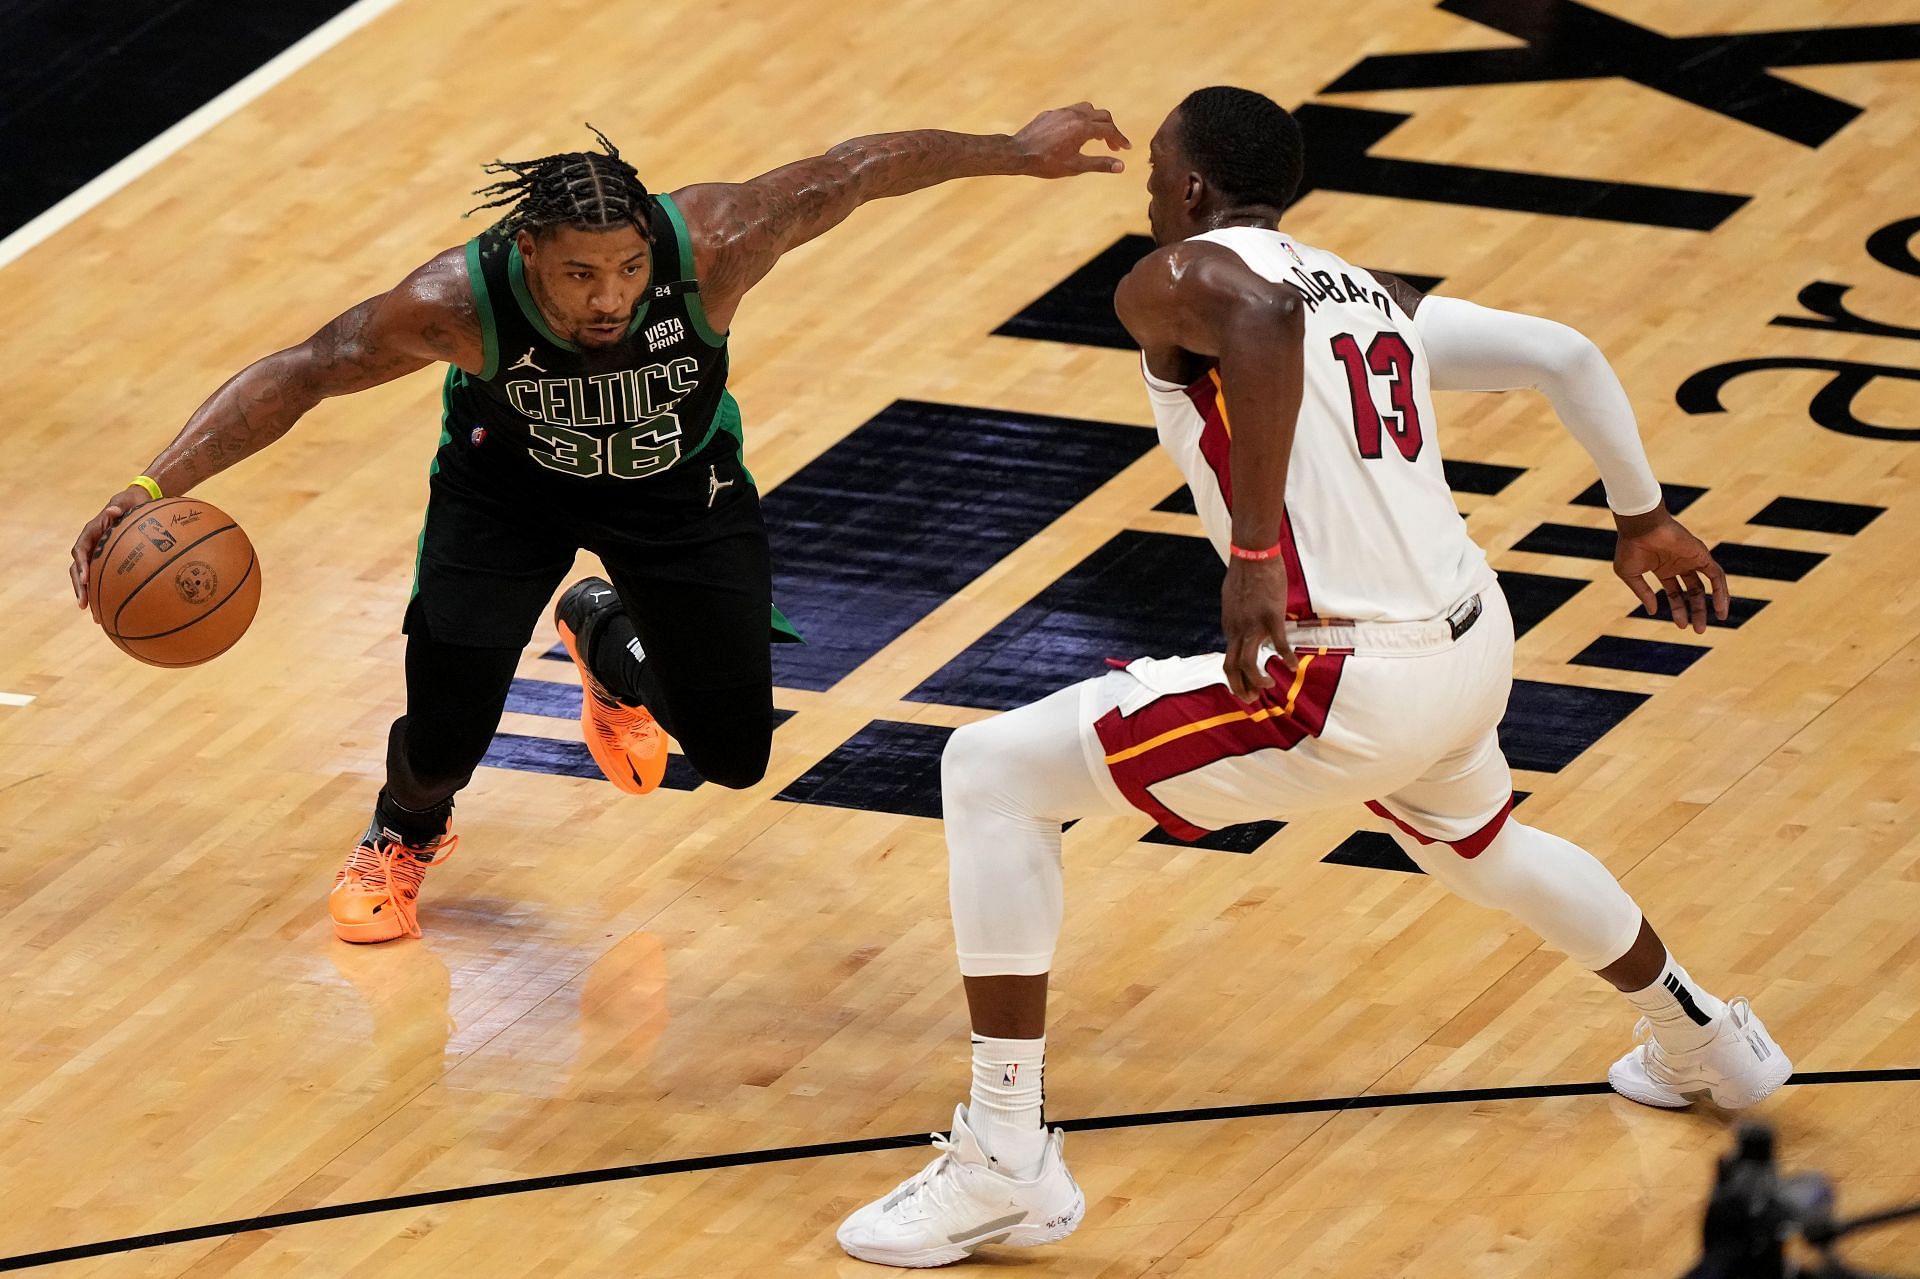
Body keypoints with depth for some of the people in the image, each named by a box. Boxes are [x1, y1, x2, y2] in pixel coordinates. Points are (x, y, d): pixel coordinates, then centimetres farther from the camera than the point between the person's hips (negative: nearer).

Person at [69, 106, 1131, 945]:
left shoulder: (710, 247, -40)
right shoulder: (462, 301, -39)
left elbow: (852, 173, -24)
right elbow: (300, 373, -28)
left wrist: (1020, 152, -14)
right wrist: (156, 487, -39)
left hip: (677, 481, 1)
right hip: (509, 481, -1)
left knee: (735, 755, 6)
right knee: (445, 738, -14)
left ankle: (605, 631, 41)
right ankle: (404, 838, 27)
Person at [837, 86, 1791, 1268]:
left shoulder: (1175, 282, -5)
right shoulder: (1378, 298, 18)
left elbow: (1265, 316, -29)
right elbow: (1566, 358, 18)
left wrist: (1254, 551, -31)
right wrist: (1644, 519, 31)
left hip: (1350, 682, -9)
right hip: (1474, 648, 9)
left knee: (990, 775, -2)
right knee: (1471, 839, 43)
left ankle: (1005, 1166, -4)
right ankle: (1707, 1043, 62)